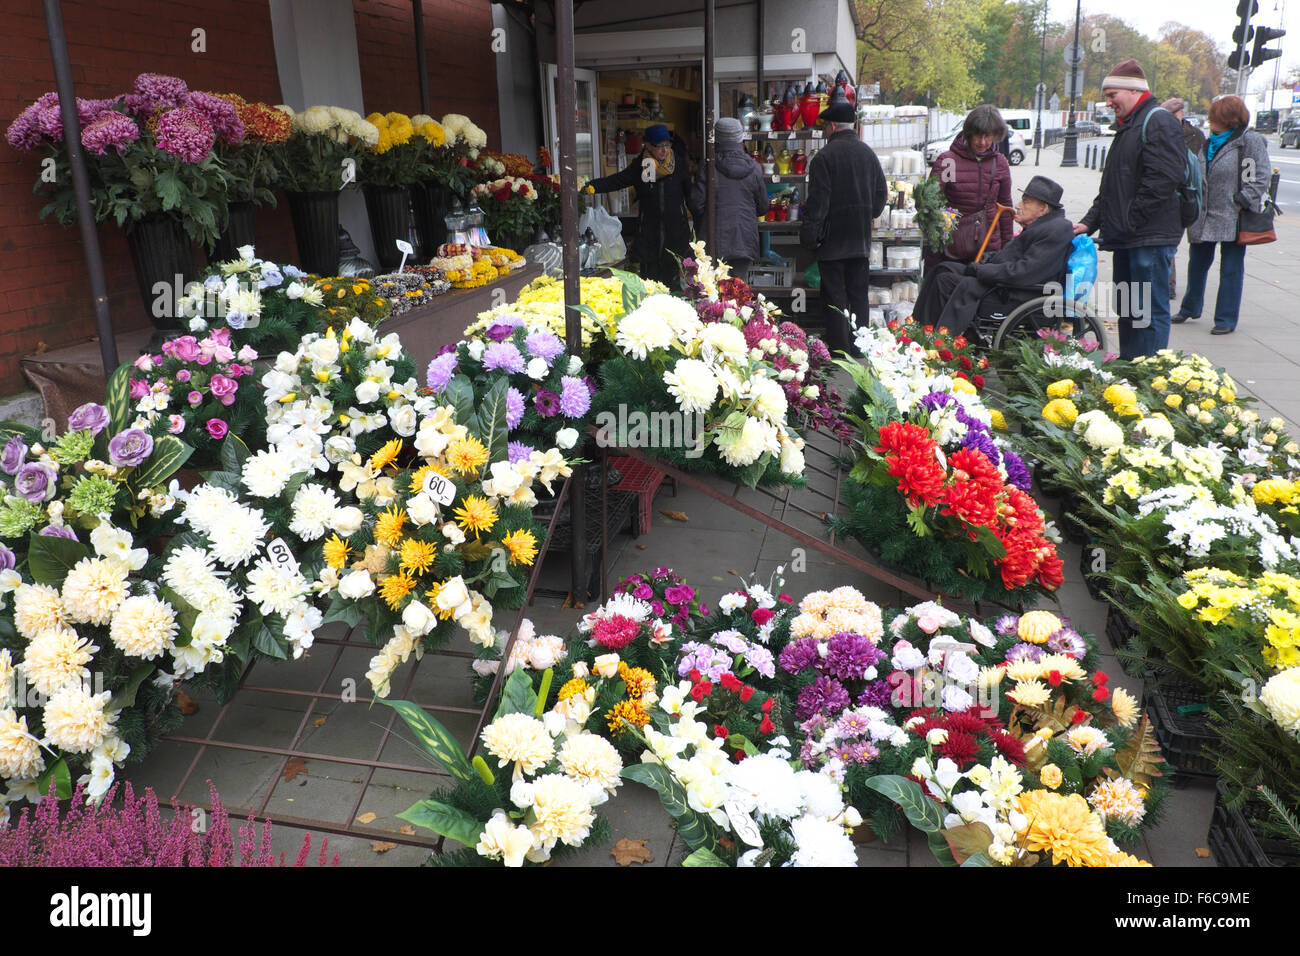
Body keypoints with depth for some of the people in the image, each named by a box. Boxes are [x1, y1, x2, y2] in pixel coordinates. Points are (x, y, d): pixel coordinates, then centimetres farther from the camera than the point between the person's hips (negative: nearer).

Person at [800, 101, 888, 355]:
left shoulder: (824, 157, -12)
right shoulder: (869, 153, 7)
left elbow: (818, 200, -15)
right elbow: (881, 194, 12)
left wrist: (810, 236, -10)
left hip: (832, 240, -5)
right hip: (861, 239, 6)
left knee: (835, 298, 0)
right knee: (859, 297, 11)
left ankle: (839, 351, 0)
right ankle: (859, 351, 15)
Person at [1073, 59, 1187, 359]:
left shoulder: (1159, 122, -10)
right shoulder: (1128, 127, 22)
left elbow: (1164, 177, -20)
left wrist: (1130, 221, -19)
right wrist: (1090, 222, 14)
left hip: (1150, 238, -10)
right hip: (1127, 239, 10)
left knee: (1149, 311, -7)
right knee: (1126, 310, 15)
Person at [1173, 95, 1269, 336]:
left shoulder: (1250, 141, -7)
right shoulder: (1210, 142, 13)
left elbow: (1259, 179, -11)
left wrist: (1240, 205, -17)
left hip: (1232, 220, -7)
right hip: (1204, 217, 7)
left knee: (1231, 270, 1)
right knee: (1197, 264, 17)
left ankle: (1226, 320, 8)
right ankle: (1190, 308, 35)